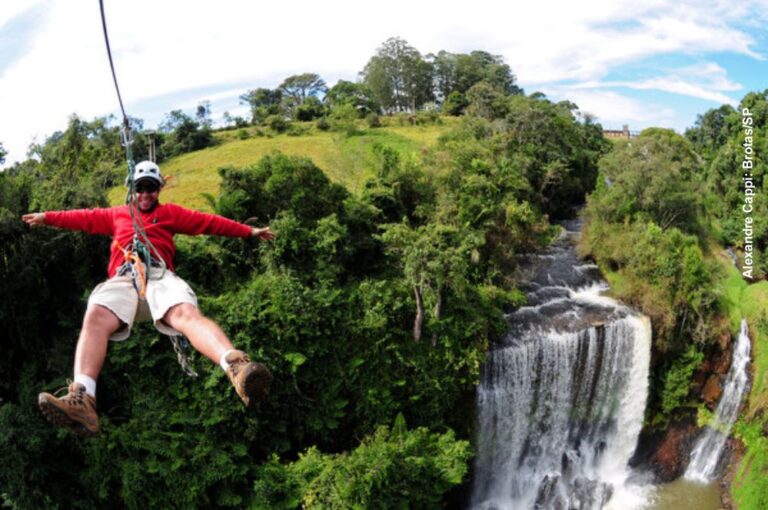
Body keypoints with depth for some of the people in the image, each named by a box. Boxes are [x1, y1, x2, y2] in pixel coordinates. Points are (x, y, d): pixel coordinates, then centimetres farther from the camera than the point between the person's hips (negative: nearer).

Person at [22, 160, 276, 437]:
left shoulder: (171, 213, 31)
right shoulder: (117, 214, 38)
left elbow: (209, 222, 27)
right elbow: (84, 218, 42)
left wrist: (249, 231, 23)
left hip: (159, 274, -2)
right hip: (123, 278, 2)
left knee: (186, 313, -35)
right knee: (95, 317, -33)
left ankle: (238, 369, -63)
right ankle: (82, 400, -54)